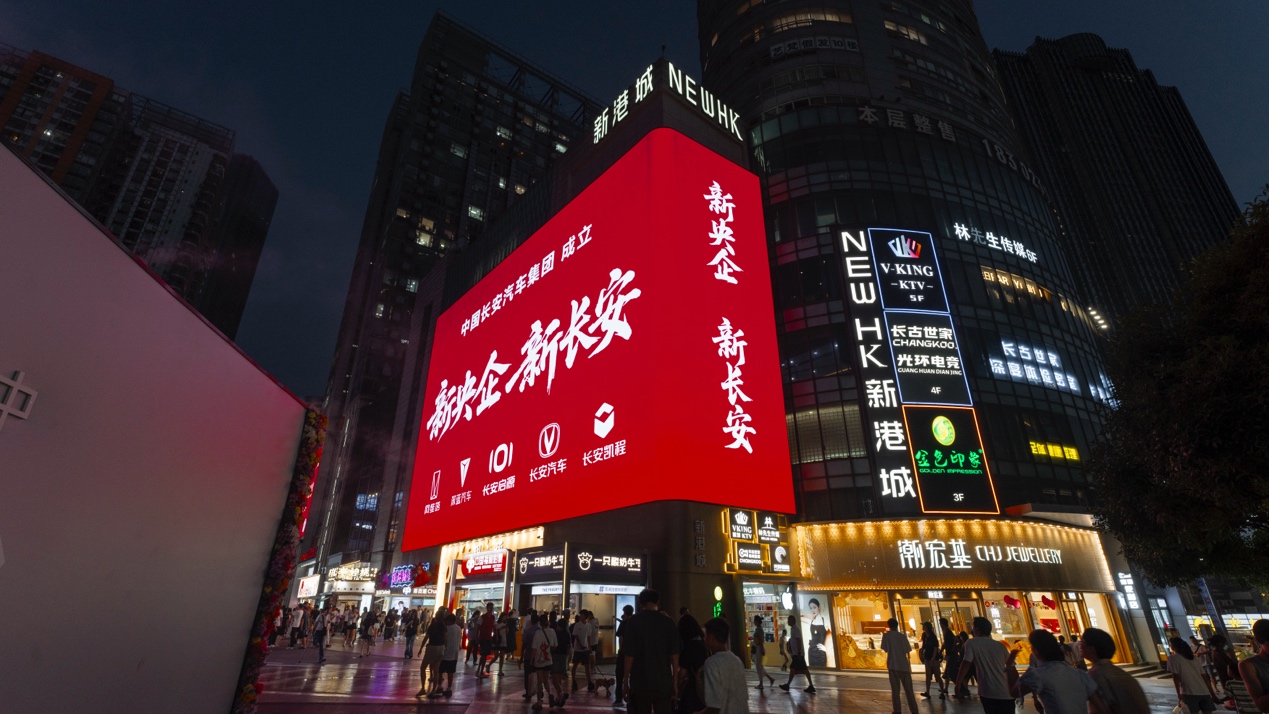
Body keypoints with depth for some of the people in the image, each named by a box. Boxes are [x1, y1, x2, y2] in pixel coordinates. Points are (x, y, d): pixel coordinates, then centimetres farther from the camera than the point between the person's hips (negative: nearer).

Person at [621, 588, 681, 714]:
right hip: (663, 682, 2)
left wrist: (626, 681, 0)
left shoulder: (634, 621, -6)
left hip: (640, 682, -1)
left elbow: (630, 655, -9)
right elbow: (674, 655, -1)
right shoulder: (668, 622, -1)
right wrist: (675, 682, 8)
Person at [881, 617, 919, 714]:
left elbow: (885, 649, -2)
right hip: (904, 665, 2)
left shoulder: (886, 636, -1)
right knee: (908, 689, 9)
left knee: (895, 689, 2)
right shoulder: (902, 636, 3)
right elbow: (908, 650, 4)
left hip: (893, 665, -2)